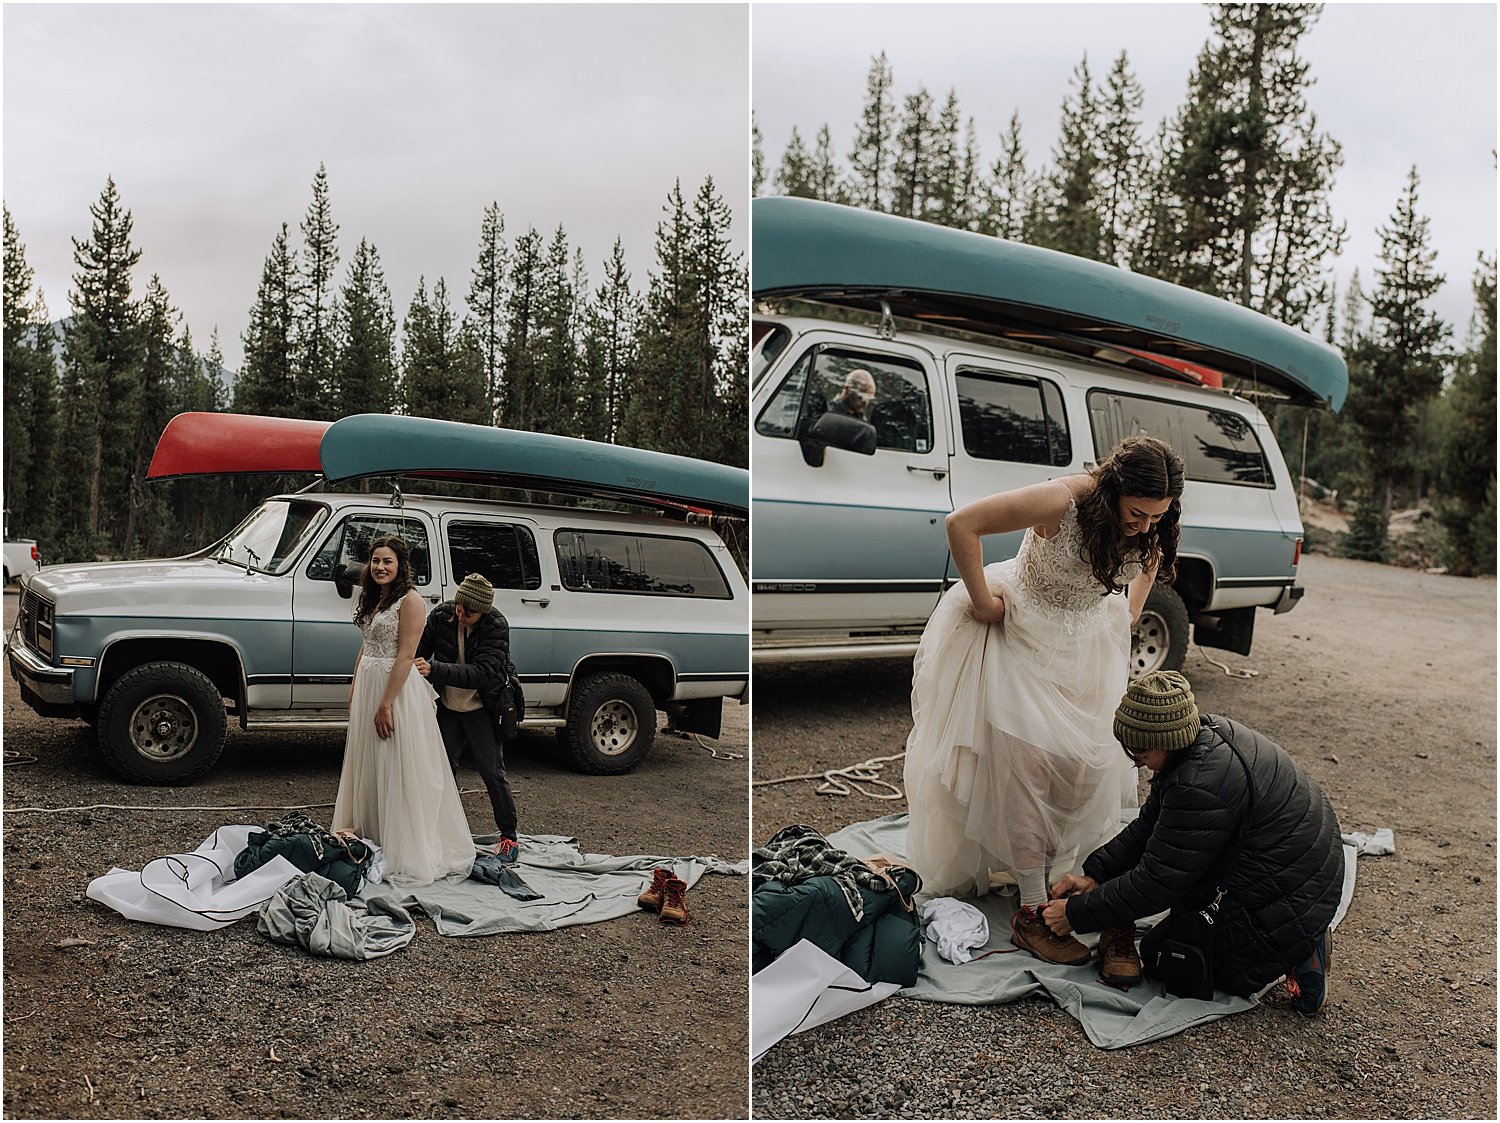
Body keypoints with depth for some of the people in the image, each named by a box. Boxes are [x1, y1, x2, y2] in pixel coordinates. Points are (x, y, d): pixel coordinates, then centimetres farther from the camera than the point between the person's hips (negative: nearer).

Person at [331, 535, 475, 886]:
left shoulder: (409, 600, -12)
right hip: (367, 685, 9)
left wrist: (386, 703, -21)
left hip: (397, 687, -9)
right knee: (368, 769, 15)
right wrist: (354, 692, 16)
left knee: (401, 771, -5)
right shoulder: (373, 599, 14)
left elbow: (406, 654, -18)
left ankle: (410, 855, 2)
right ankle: (370, 838, 26)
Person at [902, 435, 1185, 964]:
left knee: (1094, 764, 5)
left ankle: (1072, 877, 24)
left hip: (1087, 642, 6)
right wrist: (982, 602, -21)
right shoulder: (1061, 502, -33)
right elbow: (960, 525, -31)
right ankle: (1031, 914, -1)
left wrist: (1127, 616, 8)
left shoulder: (1152, 523, -14)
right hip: (1021, 636, -6)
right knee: (1026, 771, -7)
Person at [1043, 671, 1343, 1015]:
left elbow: (1156, 883, -22)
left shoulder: (1201, 786, -30)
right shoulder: (1208, 733, -1)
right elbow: (1149, 825, 8)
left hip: (1288, 901, -10)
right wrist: (1095, 874, 2)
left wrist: (1077, 914, -13)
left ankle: (1295, 952, -2)